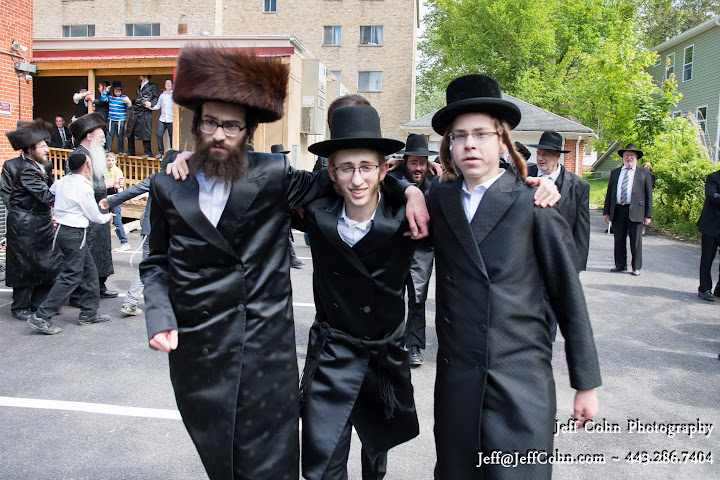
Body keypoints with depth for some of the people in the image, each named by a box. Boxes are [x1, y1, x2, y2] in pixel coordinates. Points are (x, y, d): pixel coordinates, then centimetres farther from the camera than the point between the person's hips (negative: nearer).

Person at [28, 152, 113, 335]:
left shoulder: (62, 181, 6)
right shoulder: (83, 187, -16)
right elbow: (94, 216, -8)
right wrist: (107, 217, 13)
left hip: (61, 229, 9)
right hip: (75, 234, -9)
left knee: (89, 271, 15)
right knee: (71, 277, -6)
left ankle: (89, 313, 22)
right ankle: (41, 316, -6)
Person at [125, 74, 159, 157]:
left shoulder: (153, 86, 5)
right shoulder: (139, 87, 25)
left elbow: (157, 97, -3)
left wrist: (151, 104, -18)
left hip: (145, 113, -7)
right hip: (135, 112, 7)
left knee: (145, 133, -7)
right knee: (130, 132, 5)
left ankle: (148, 152, 3)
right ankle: (131, 152, 15)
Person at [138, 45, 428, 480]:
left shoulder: (276, 175, -4)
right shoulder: (168, 188, 4)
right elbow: (156, 263, 13)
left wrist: (410, 190, -9)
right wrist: (160, 317, -3)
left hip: (267, 354, -2)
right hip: (196, 356, 3)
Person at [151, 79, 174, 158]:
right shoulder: (162, 95, 17)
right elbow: (158, 106, 17)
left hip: (171, 120, -3)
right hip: (162, 119, 3)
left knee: (171, 137, -2)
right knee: (159, 134, -8)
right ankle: (161, 152, 2)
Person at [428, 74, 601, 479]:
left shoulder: (534, 203, -3)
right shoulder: (439, 198, 5)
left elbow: (569, 297, 0)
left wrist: (587, 384, 2)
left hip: (521, 383, -3)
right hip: (456, 381, 3)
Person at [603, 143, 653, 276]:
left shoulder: (644, 173, 7)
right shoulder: (615, 172, 16)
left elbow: (648, 195, 3)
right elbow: (609, 193, 15)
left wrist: (648, 215, -3)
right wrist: (606, 211, 8)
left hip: (635, 211, -3)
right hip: (617, 211, 3)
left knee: (636, 241, 0)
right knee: (619, 240, 8)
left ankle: (636, 267, 10)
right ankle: (620, 265, 20)